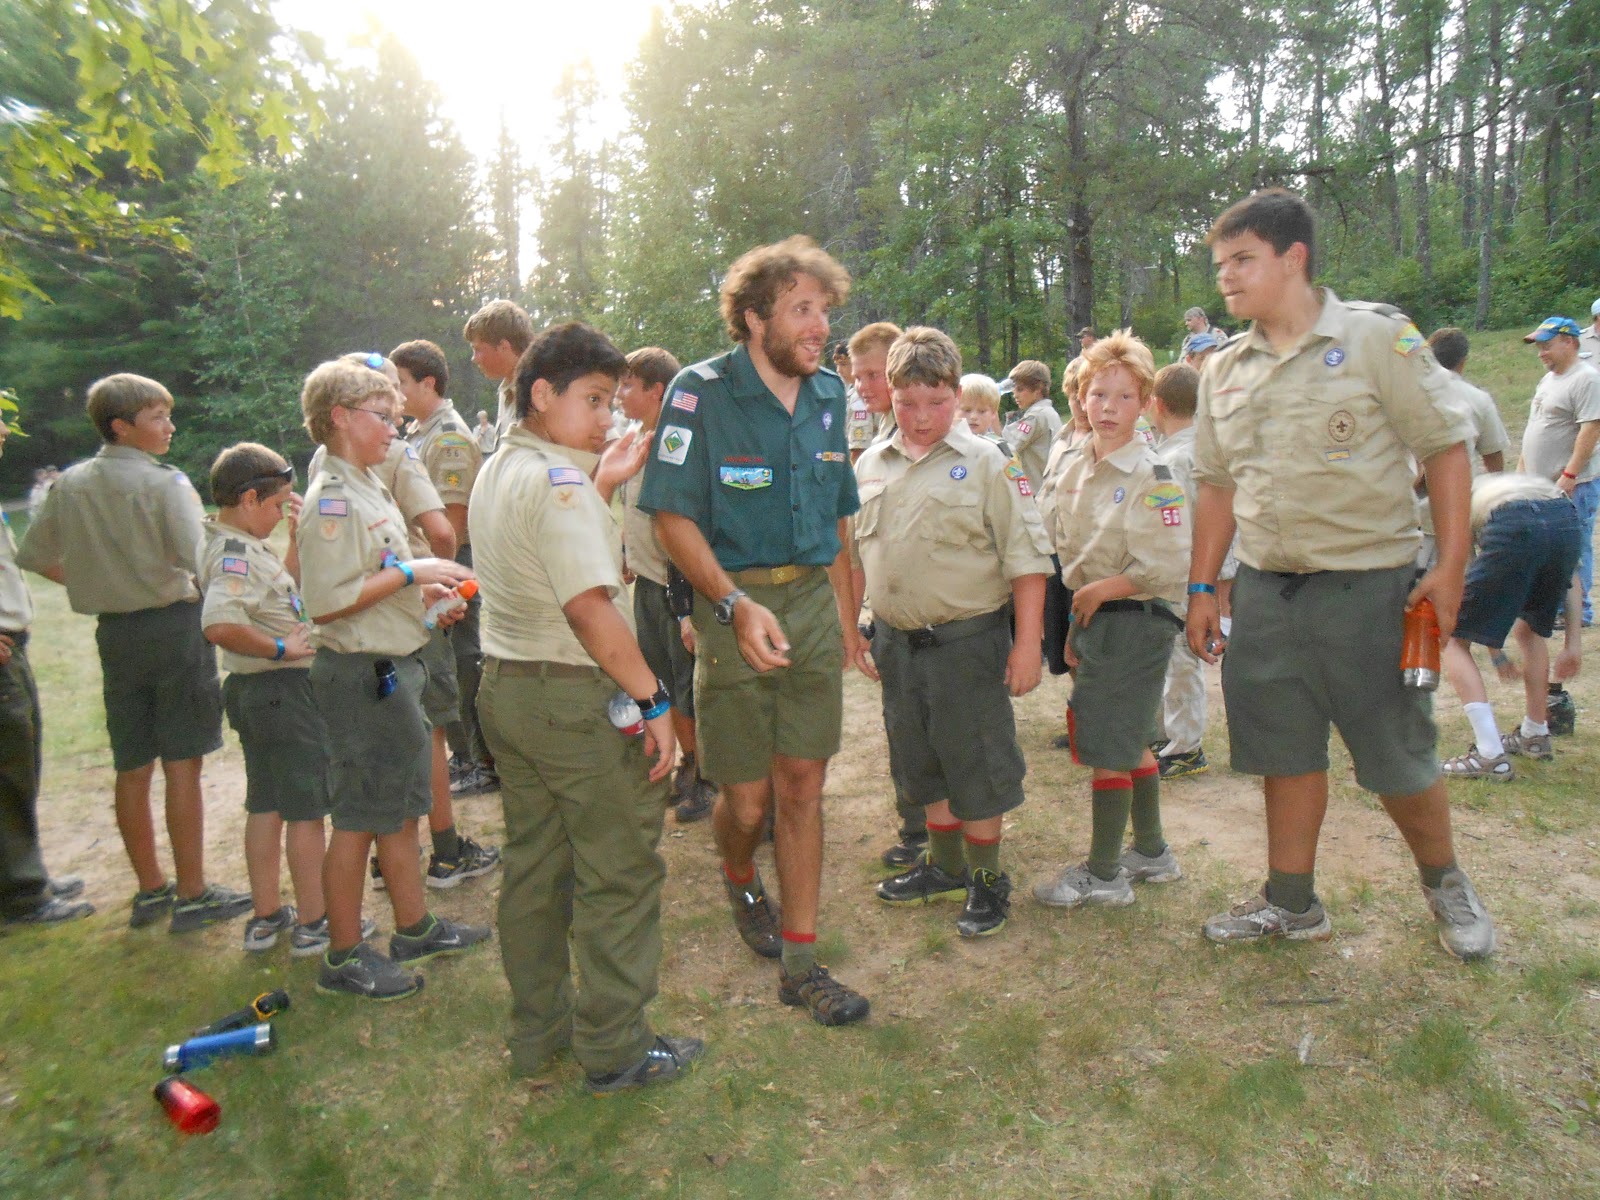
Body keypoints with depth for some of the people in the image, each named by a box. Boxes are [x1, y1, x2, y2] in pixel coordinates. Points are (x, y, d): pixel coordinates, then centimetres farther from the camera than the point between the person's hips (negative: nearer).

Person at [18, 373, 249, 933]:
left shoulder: (69, 484, 6)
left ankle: (150, 889, 25)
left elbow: (35, 557, 14)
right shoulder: (165, 482, -12)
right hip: (173, 625, -6)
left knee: (131, 768, 13)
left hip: (114, 633, 6)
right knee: (182, 765, 1)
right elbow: (199, 561, -23)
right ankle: (192, 896, 8)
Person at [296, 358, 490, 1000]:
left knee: (403, 806, 18)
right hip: (363, 675, -10)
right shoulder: (332, 499, -17)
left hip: (395, 669, 10)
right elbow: (325, 603, -24)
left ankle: (414, 927, 32)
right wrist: (410, 573, -20)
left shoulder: (369, 488, 13)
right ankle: (344, 956, 17)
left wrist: (426, 594, 7)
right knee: (359, 816, 2)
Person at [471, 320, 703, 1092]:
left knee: (533, 868, 18)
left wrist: (602, 484, 17)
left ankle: (539, 1029, 31)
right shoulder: (558, 481, -17)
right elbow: (589, 605, -26)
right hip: (576, 696, -10)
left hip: (504, 685, 10)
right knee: (619, 872, 3)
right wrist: (651, 698, -22)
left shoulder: (497, 472, 13)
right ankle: (613, 1048, 14)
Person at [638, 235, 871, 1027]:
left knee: (803, 787, 7)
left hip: (813, 604, 4)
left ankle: (800, 964, 20)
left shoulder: (828, 395, 7)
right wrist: (736, 605, -24)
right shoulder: (702, 392, -10)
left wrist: (845, 613, 14)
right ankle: (739, 880, 41)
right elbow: (673, 517, -12)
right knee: (747, 797, 4)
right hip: (735, 607, -4)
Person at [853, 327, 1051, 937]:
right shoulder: (870, 465, 8)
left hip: (967, 640, -5)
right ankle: (945, 864, 36)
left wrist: (1027, 643, -13)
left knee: (975, 765, 4)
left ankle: (987, 879, 22)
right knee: (921, 764, 17)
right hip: (896, 641, 5)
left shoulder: (986, 463, -7)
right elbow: (854, 554, 16)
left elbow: (1025, 560, -9)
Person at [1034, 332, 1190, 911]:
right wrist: (1077, 624, 11)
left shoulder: (1152, 477, -15)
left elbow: (1167, 568, -21)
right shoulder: (1074, 471, 7)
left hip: (1136, 623, -8)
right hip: (1095, 621, 8)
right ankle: (1152, 853, 35)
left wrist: (1099, 591, -13)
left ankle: (1103, 875, 12)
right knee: (1130, 743, 18)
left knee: (1107, 749, -2)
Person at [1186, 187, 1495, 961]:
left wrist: (1451, 565, -11)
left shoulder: (1375, 336, -6)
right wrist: (1201, 587, 9)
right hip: (1265, 588, 5)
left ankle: (1445, 884, 34)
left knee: (1398, 756, 6)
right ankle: (1292, 903, 27)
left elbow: (1444, 445, -5)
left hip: (1367, 583, -4)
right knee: (1285, 752, 12)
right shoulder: (1225, 370, 9)